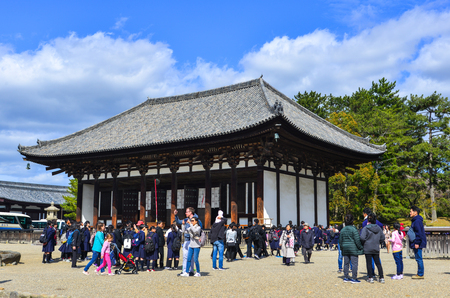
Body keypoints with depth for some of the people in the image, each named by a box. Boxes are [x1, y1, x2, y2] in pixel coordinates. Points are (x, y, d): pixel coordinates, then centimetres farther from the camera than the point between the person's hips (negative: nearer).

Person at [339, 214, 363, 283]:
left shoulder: (342, 230, 8)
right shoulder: (354, 229, -11)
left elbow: (340, 241, 13)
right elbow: (357, 240, -12)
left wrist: (342, 248, 23)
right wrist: (361, 248, -3)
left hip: (345, 249, 6)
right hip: (353, 249, -6)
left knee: (346, 263, 12)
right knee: (354, 263, -1)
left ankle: (346, 277, 17)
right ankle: (354, 278, -1)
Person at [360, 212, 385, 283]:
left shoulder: (365, 228, -13)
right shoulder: (378, 228, 3)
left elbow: (362, 238, -20)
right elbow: (382, 238, 8)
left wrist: (363, 244, -2)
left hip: (368, 249, -4)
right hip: (376, 249, 4)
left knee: (369, 263, 3)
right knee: (378, 263, 10)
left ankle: (370, 278, 4)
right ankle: (381, 278, 9)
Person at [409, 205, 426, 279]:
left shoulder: (417, 221, -15)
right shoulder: (415, 220, 17)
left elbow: (419, 233, -21)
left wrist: (417, 243, -22)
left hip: (417, 243, -11)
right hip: (416, 243, 11)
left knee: (419, 259, -6)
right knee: (418, 258, 13)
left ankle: (420, 275, -3)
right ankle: (419, 273, 19)